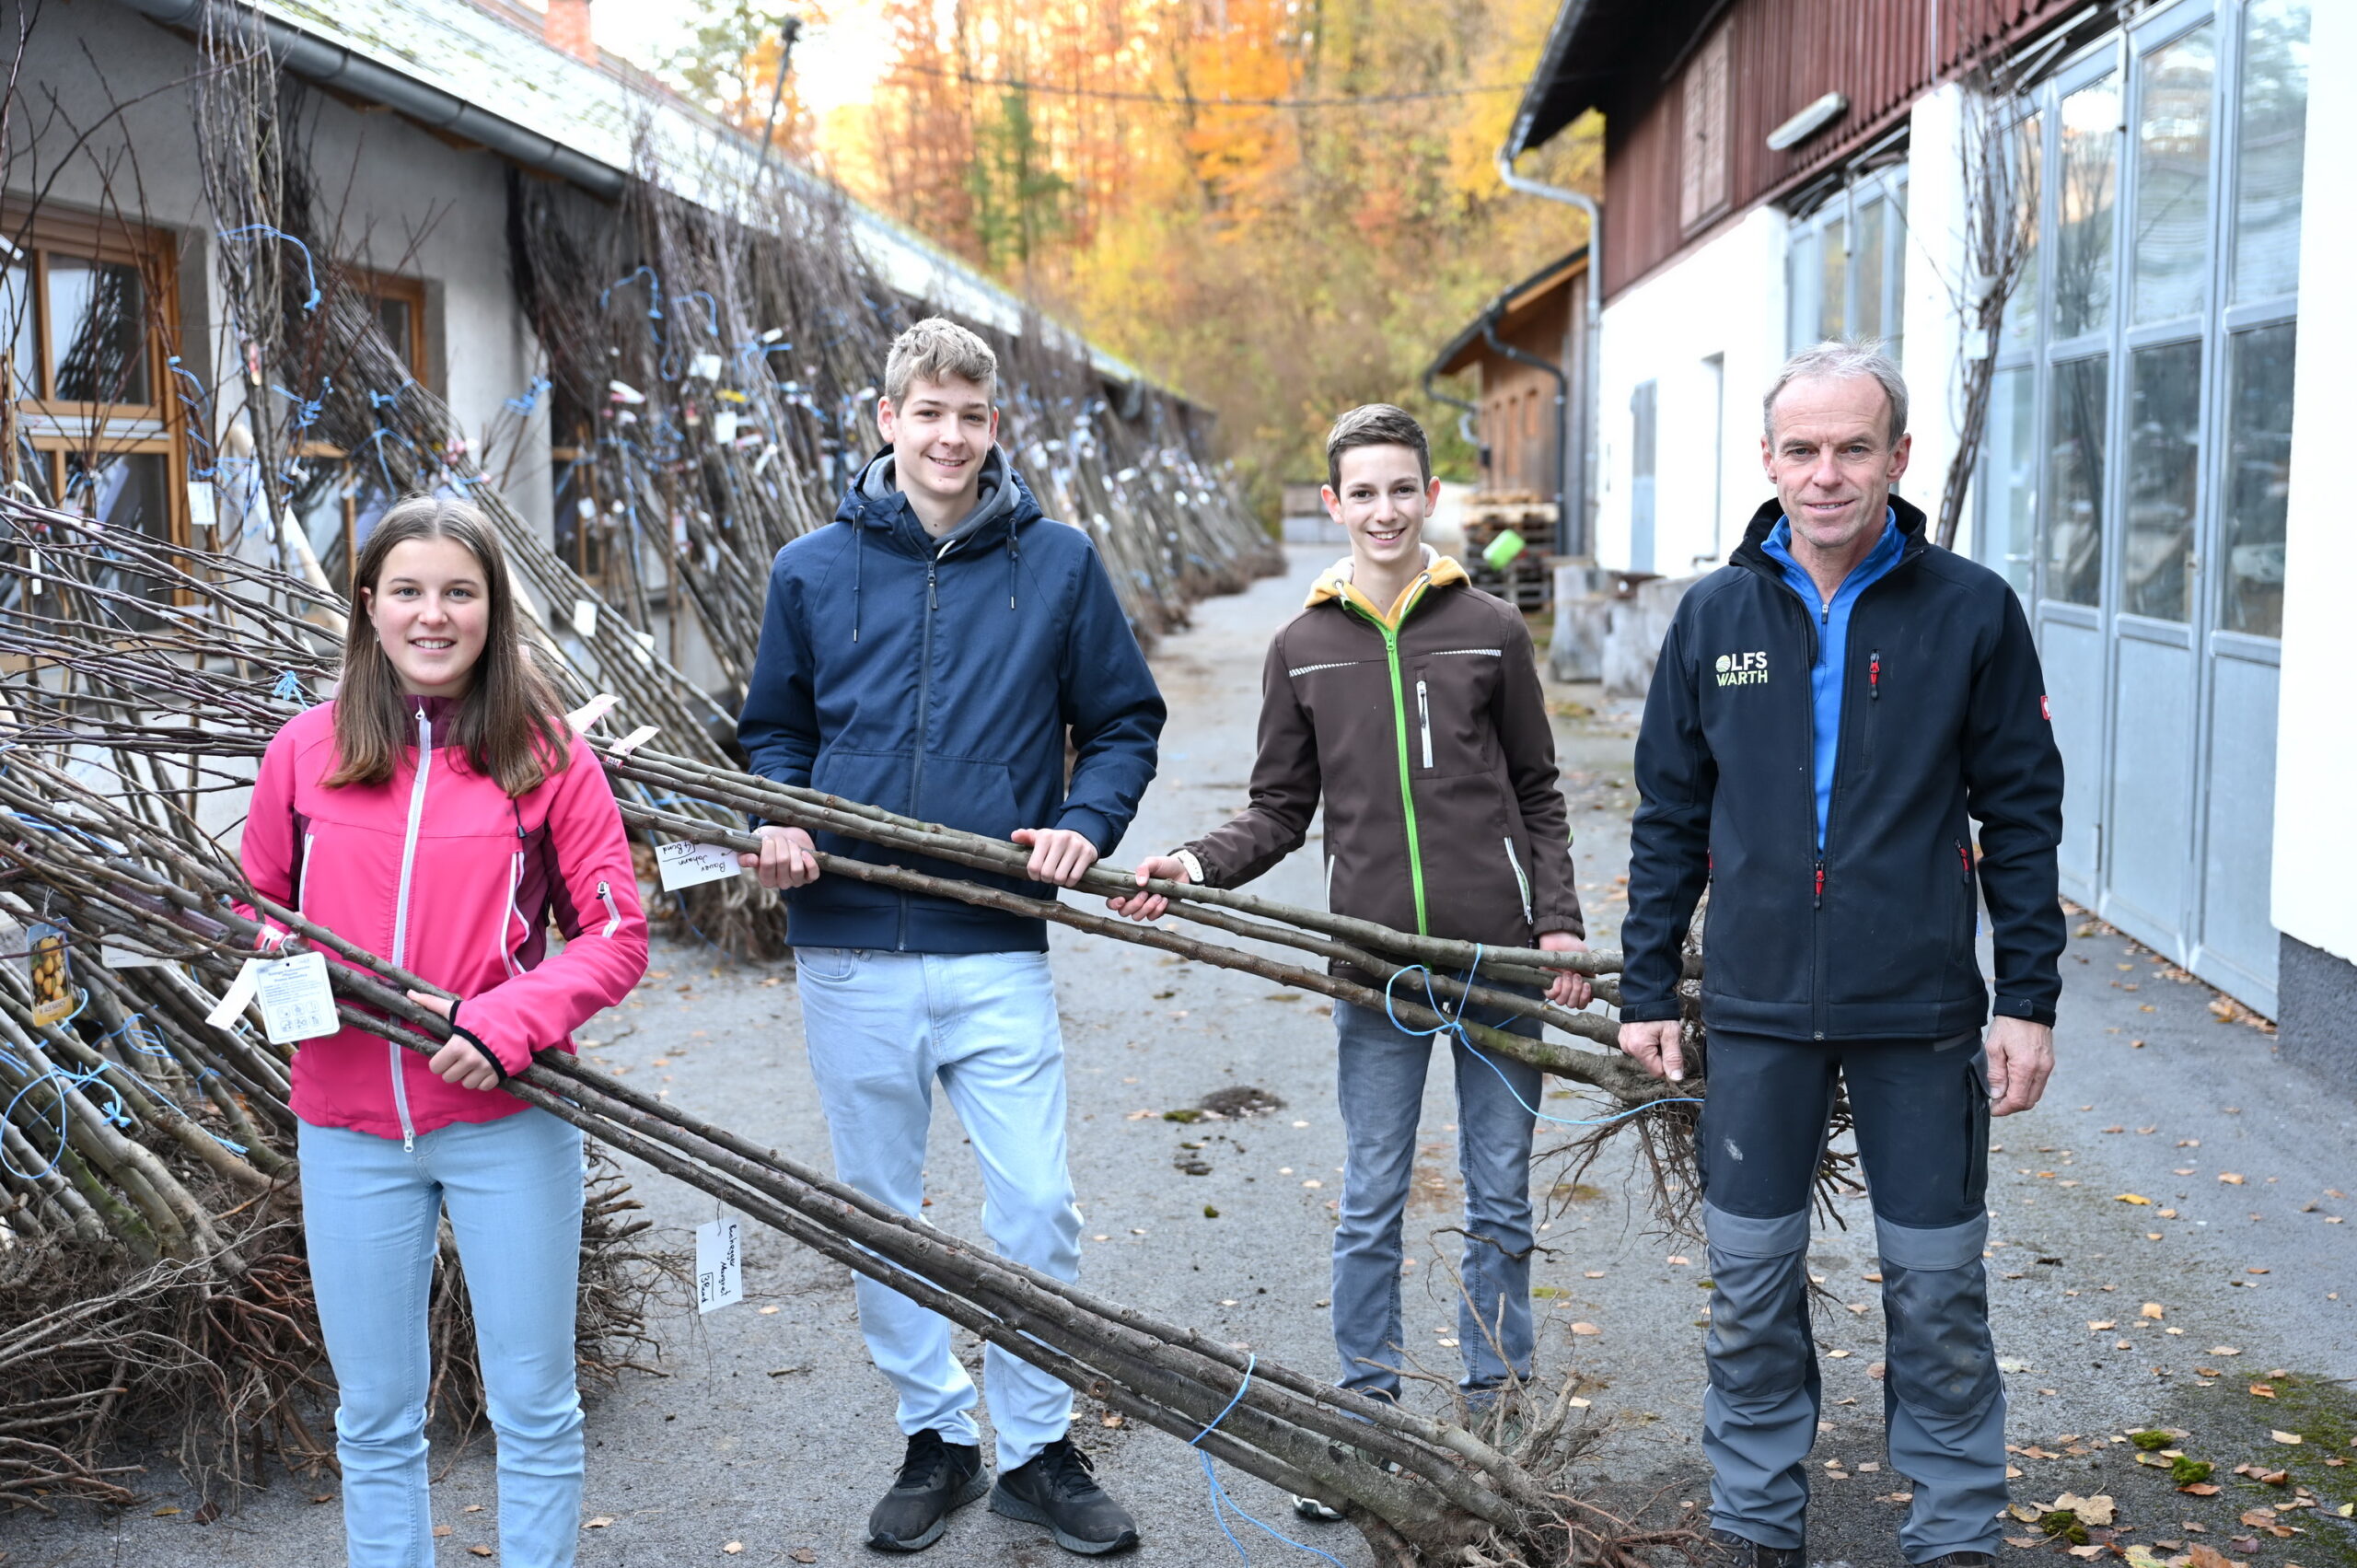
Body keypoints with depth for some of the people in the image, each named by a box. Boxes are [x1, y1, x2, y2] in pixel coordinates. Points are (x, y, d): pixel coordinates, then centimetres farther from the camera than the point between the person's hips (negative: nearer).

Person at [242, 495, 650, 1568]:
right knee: (374, 1418, 14)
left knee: (533, 1407, 10)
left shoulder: (547, 754, -4)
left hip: (506, 1120, -2)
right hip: (348, 1126, 2)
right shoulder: (305, 750, 1)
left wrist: (507, 1022, -19)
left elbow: (615, 935, -4)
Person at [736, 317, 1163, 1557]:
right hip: (850, 953, 2)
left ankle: (1037, 1449, 19)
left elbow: (1124, 722, 10)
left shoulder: (1057, 563, 3)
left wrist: (1087, 824, -8)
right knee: (880, 1212, 12)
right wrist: (778, 824, -4)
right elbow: (772, 729, 15)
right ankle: (935, 1440, 29)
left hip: (998, 949, -1)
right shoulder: (812, 570, 6)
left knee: (1037, 1210, -1)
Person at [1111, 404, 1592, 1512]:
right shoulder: (1303, 649, 6)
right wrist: (1198, 865, -9)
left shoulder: (1491, 631, 4)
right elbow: (1282, 809, 8)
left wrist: (1559, 924, -1)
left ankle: (1497, 1409, 25)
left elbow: (1537, 794, 8)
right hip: (1374, 973, 0)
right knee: (1370, 1209, 8)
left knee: (1500, 1201, 10)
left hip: (1497, 963, 0)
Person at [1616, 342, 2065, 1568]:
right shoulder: (1715, 614, 3)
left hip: (1922, 1010, -1)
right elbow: (1669, 818, 8)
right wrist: (1647, 991, 6)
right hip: (1757, 1011, 2)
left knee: (1938, 1290, 8)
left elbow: (2021, 815, 1)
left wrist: (2029, 997, -3)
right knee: (1751, 1285, 10)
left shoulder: (1972, 611, -3)